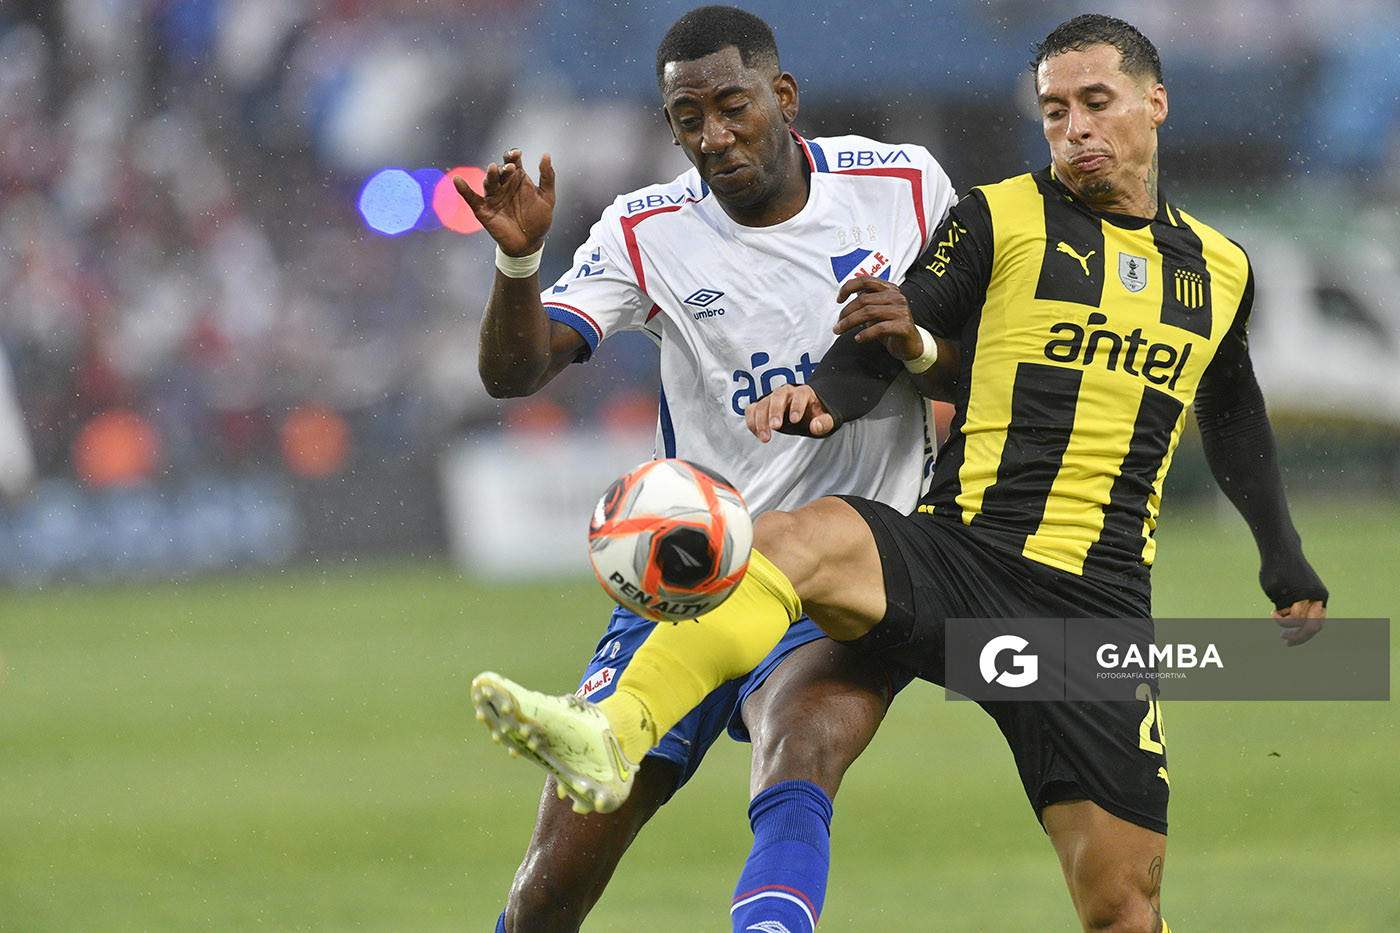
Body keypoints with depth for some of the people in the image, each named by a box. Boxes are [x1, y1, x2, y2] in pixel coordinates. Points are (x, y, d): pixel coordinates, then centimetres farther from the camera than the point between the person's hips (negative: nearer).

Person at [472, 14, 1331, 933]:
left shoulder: (1222, 272, 18)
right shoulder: (1001, 218, 7)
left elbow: (1234, 418, 35)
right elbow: (882, 348, 0)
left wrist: (1288, 563, 36)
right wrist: (820, 400, -21)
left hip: (1101, 608, 3)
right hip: (960, 553, -3)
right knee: (796, 537, -36)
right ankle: (610, 732, -55)